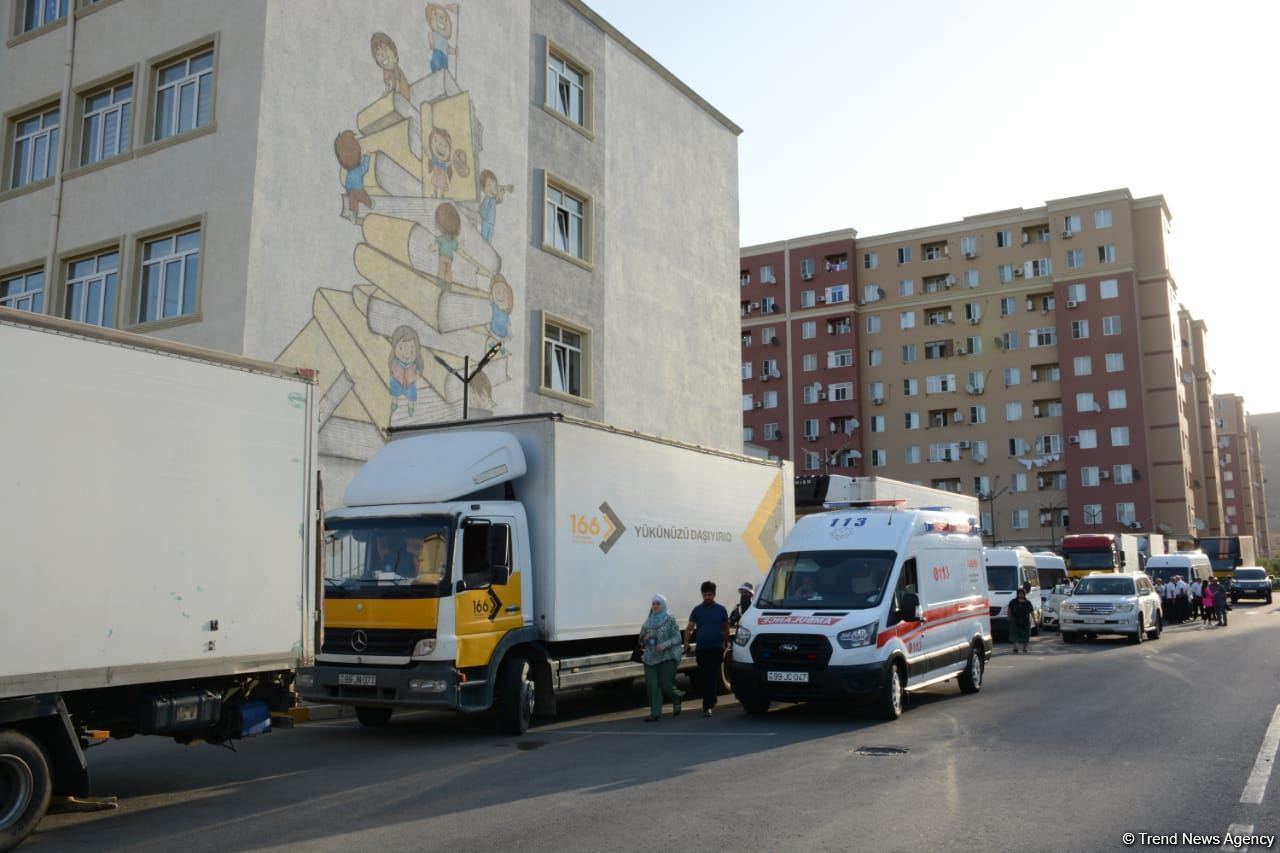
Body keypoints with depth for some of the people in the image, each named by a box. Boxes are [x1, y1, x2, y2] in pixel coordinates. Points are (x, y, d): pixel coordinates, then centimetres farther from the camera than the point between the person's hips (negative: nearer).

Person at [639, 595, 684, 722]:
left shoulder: (670, 619, -2)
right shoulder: (648, 621, 12)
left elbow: (677, 638, -7)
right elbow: (641, 641, 20)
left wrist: (665, 644, -20)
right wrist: (645, 638, -3)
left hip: (667, 657, -4)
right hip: (650, 658, 4)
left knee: (666, 685, -5)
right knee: (652, 686, -3)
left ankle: (677, 699, 27)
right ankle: (655, 713, 2)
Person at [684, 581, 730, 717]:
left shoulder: (721, 610, 4)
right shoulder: (697, 610, 6)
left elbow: (726, 628, 13)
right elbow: (689, 628, 4)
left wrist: (726, 644, 12)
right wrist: (686, 644, -6)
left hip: (716, 649, -2)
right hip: (701, 648, 2)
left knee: (712, 677, -9)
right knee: (703, 677, 12)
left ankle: (707, 706, -11)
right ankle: (711, 700, 31)